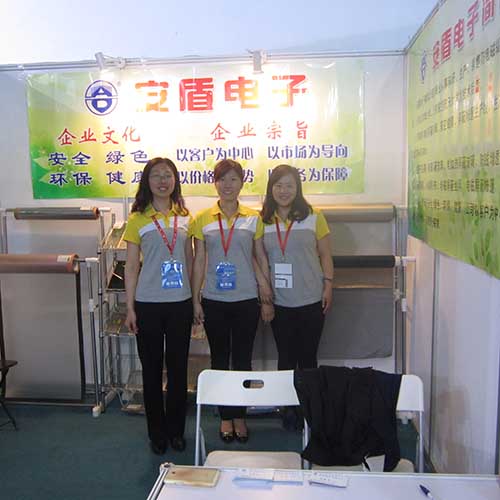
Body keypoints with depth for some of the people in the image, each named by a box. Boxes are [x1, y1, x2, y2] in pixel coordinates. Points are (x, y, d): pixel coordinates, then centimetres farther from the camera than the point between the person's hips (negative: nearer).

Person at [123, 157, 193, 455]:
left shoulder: (185, 218, 6)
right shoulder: (137, 220, -1)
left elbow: (190, 261, 11)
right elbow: (131, 266, -1)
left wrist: (194, 298, 8)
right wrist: (130, 308, -5)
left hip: (181, 304, 2)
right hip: (148, 304, -2)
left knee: (179, 368, 10)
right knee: (152, 369, 9)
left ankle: (176, 430, 27)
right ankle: (157, 432, 25)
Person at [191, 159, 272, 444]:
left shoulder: (253, 218, 1)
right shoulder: (203, 218, 2)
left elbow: (257, 257, 6)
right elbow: (199, 261, 3)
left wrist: (263, 282, -13)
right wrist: (195, 299, 0)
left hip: (246, 300, 0)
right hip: (214, 301, 1)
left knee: (242, 359, 7)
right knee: (220, 359, 10)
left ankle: (240, 415, 24)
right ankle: (226, 416, 25)